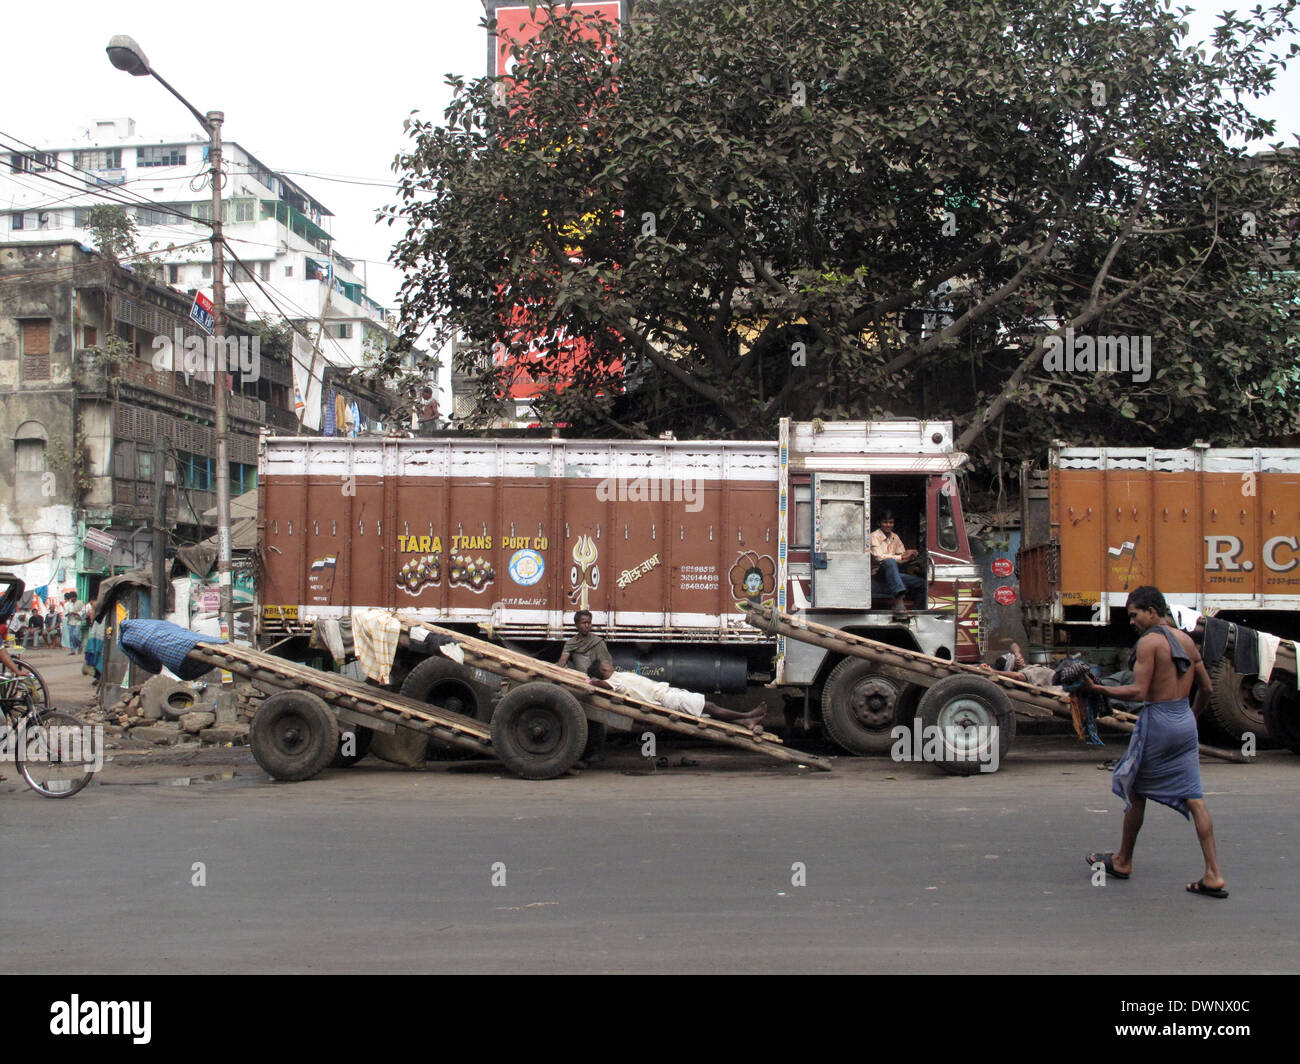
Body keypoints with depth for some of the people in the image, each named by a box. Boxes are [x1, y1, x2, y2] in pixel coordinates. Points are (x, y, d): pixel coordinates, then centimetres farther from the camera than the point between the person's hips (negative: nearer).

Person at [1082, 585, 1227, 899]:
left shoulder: (1149, 641, -12)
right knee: (1193, 798, 4)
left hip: (1157, 721, -7)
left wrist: (1098, 689, -12)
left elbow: (1138, 692, -19)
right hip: (1185, 721, 7)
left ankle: (1122, 861, 23)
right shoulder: (1186, 640, 11)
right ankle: (1214, 876, -1)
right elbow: (1206, 688, 17)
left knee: (1136, 791, 10)